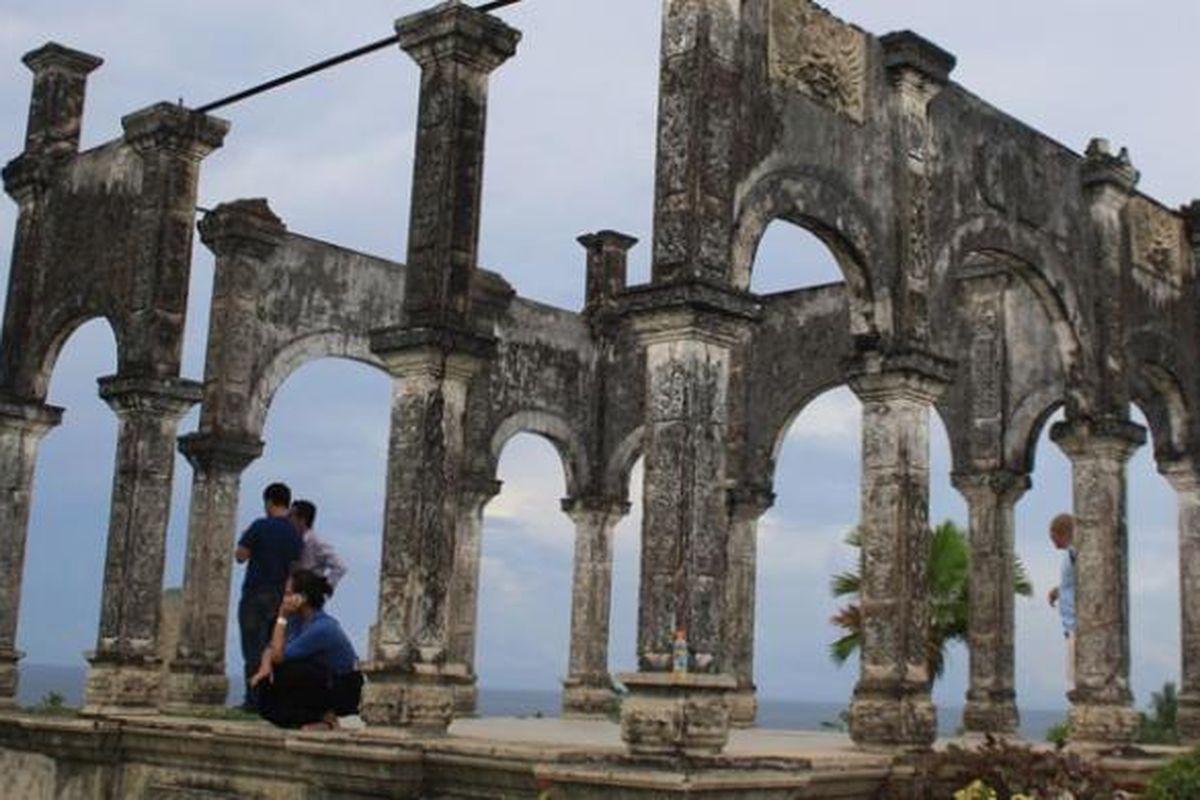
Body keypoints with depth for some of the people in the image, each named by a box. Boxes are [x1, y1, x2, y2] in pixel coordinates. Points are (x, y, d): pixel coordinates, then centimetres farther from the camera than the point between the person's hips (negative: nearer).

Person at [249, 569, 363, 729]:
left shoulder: (321, 628, -27)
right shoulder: (298, 619, -2)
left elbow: (279, 656, -25)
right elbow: (272, 649, 2)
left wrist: (282, 617, -23)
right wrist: (265, 666, -20)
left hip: (344, 691, -8)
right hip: (326, 681, 8)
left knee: (284, 673, -25)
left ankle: (326, 718, -9)